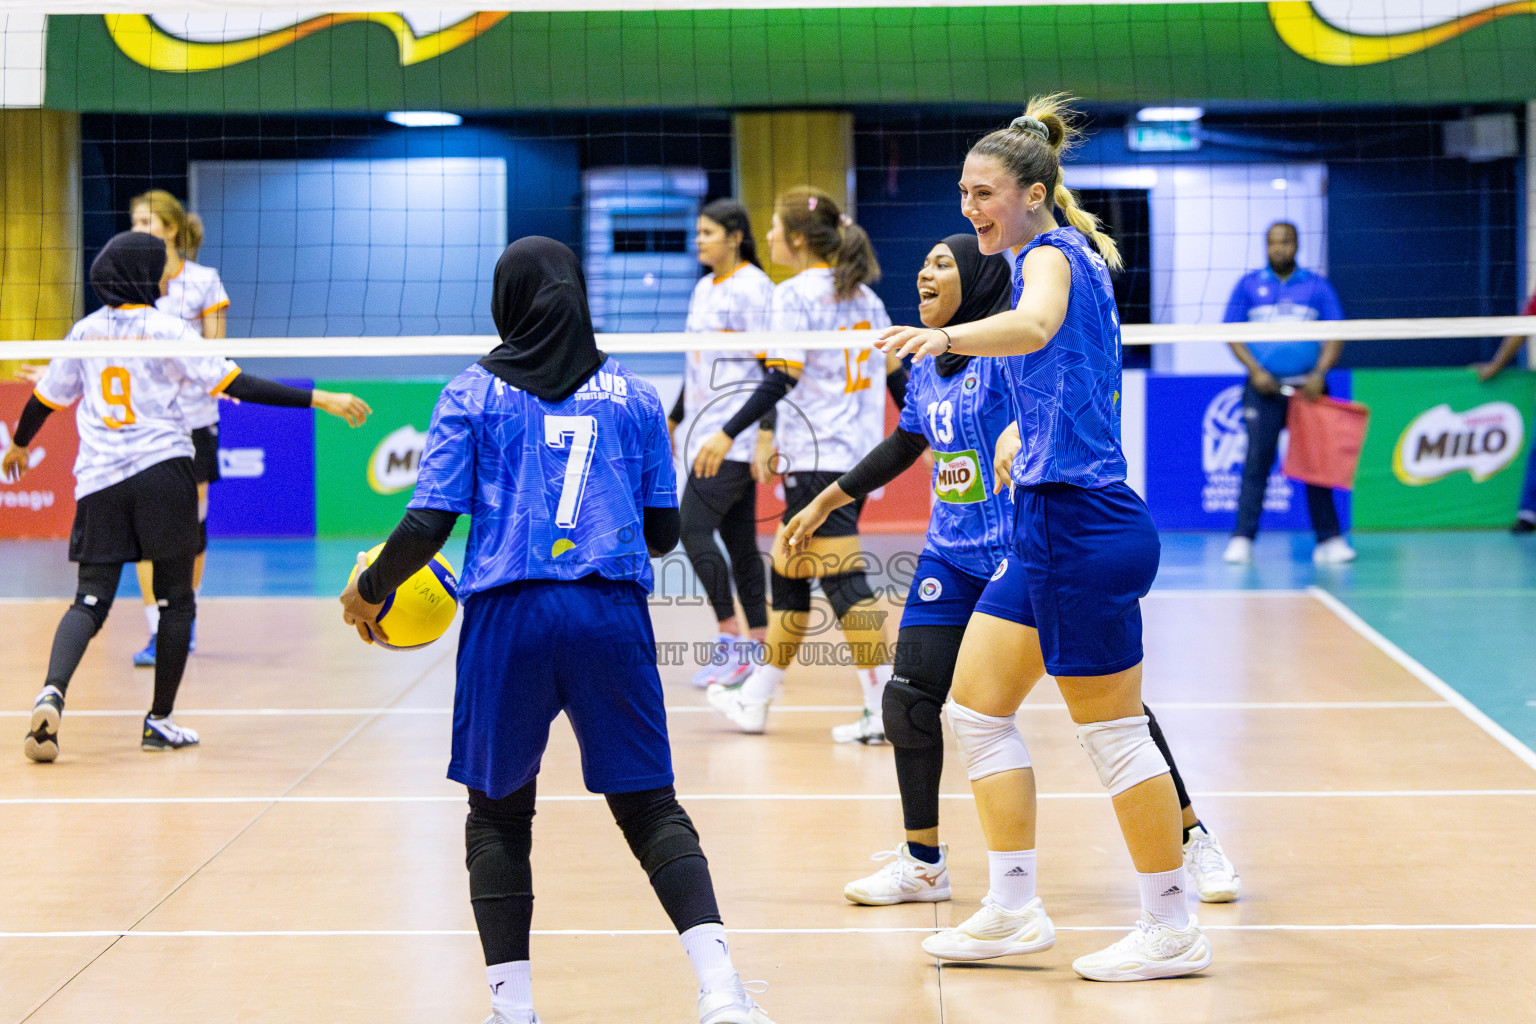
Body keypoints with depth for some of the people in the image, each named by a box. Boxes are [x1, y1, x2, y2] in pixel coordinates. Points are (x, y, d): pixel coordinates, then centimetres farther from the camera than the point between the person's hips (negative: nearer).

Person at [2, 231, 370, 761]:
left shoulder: (85, 331, 10)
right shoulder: (163, 329, -3)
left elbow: (46, 397, 21)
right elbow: (237, 385, -11)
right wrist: (318, 399, -12)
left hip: (98, 480, 4)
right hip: (163, 470, -4)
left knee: (91, 599, 2)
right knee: (176, 600, 9)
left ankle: (51, 694, -23)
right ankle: (160, 721, 11)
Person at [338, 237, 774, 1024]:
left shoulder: (474, 394, 5)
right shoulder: (634, 396, 12)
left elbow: (427, 524, -1)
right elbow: (663, 531, 14)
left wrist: (368, 590, 16)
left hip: (508, 618, -1)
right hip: (611, 613, 1)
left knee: (498, 812, 14)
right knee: (649, 806, 7)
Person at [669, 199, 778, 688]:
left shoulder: (752, 286, -11)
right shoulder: (703, 289, 16)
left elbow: (771, 366, -16)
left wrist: (766, 434, -22)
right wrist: (674, 418, 28)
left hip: (736, 437, -9)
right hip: (708, 430, 9)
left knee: (694, 527, -12)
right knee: (738, 541, 8)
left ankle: (733, 642, -5)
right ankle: (758, 650, 11)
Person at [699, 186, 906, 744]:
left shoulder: (794, 295, -10)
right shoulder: (864, 295, 13)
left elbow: (782, 378, -17)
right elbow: (896, 373, 17)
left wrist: (728, 434, -15)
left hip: (817, 457, -9)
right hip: (858, 454, 9)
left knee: (842, 579, -9)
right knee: (788, 573, 15)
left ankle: (885, 705, -13)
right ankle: (755, 699, 23)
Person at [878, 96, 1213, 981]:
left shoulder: (1052, 253, -12)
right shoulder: (1065, 258, 17)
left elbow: (1036, 324, -37)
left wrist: (949, 337, -54)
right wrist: (1022, 429, 26)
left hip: (1081, 525, -10)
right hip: (1051, 524, 10)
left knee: (1113, 733, -3)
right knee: (976, 706, 11)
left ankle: (1173, 932, 8)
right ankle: (1013, 911, 16)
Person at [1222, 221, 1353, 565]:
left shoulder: (1317, 286, 8)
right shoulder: (1249, 285, 8)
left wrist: (1319, 374, -9)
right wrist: (1255, 370, -8)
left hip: (1308, 389, 1)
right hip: (1264, 389, -1)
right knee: (1256, 461, -6)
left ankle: (1329, 540, 8)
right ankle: (1242, 540, -5)